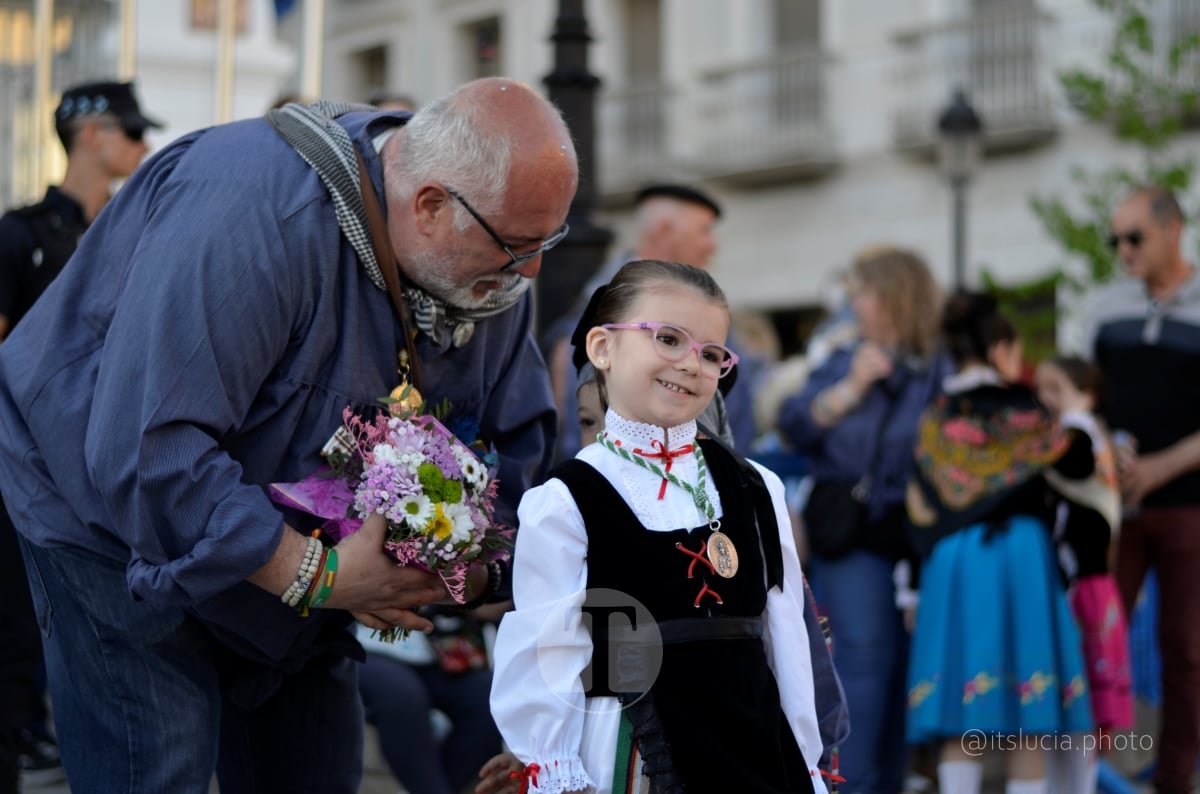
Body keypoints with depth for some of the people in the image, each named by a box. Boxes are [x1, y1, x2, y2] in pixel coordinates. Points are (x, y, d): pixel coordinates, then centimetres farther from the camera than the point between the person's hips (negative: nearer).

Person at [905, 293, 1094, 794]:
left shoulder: (936, 419, 8)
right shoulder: (1017, 407, -4)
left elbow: (920, 510, 8)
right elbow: (1078, 465, 1)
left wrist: (914, 584, 13)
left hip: (950, 564, 4)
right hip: (1017, 554, -3)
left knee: (959, 721, 3)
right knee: (1026, 725, 4)